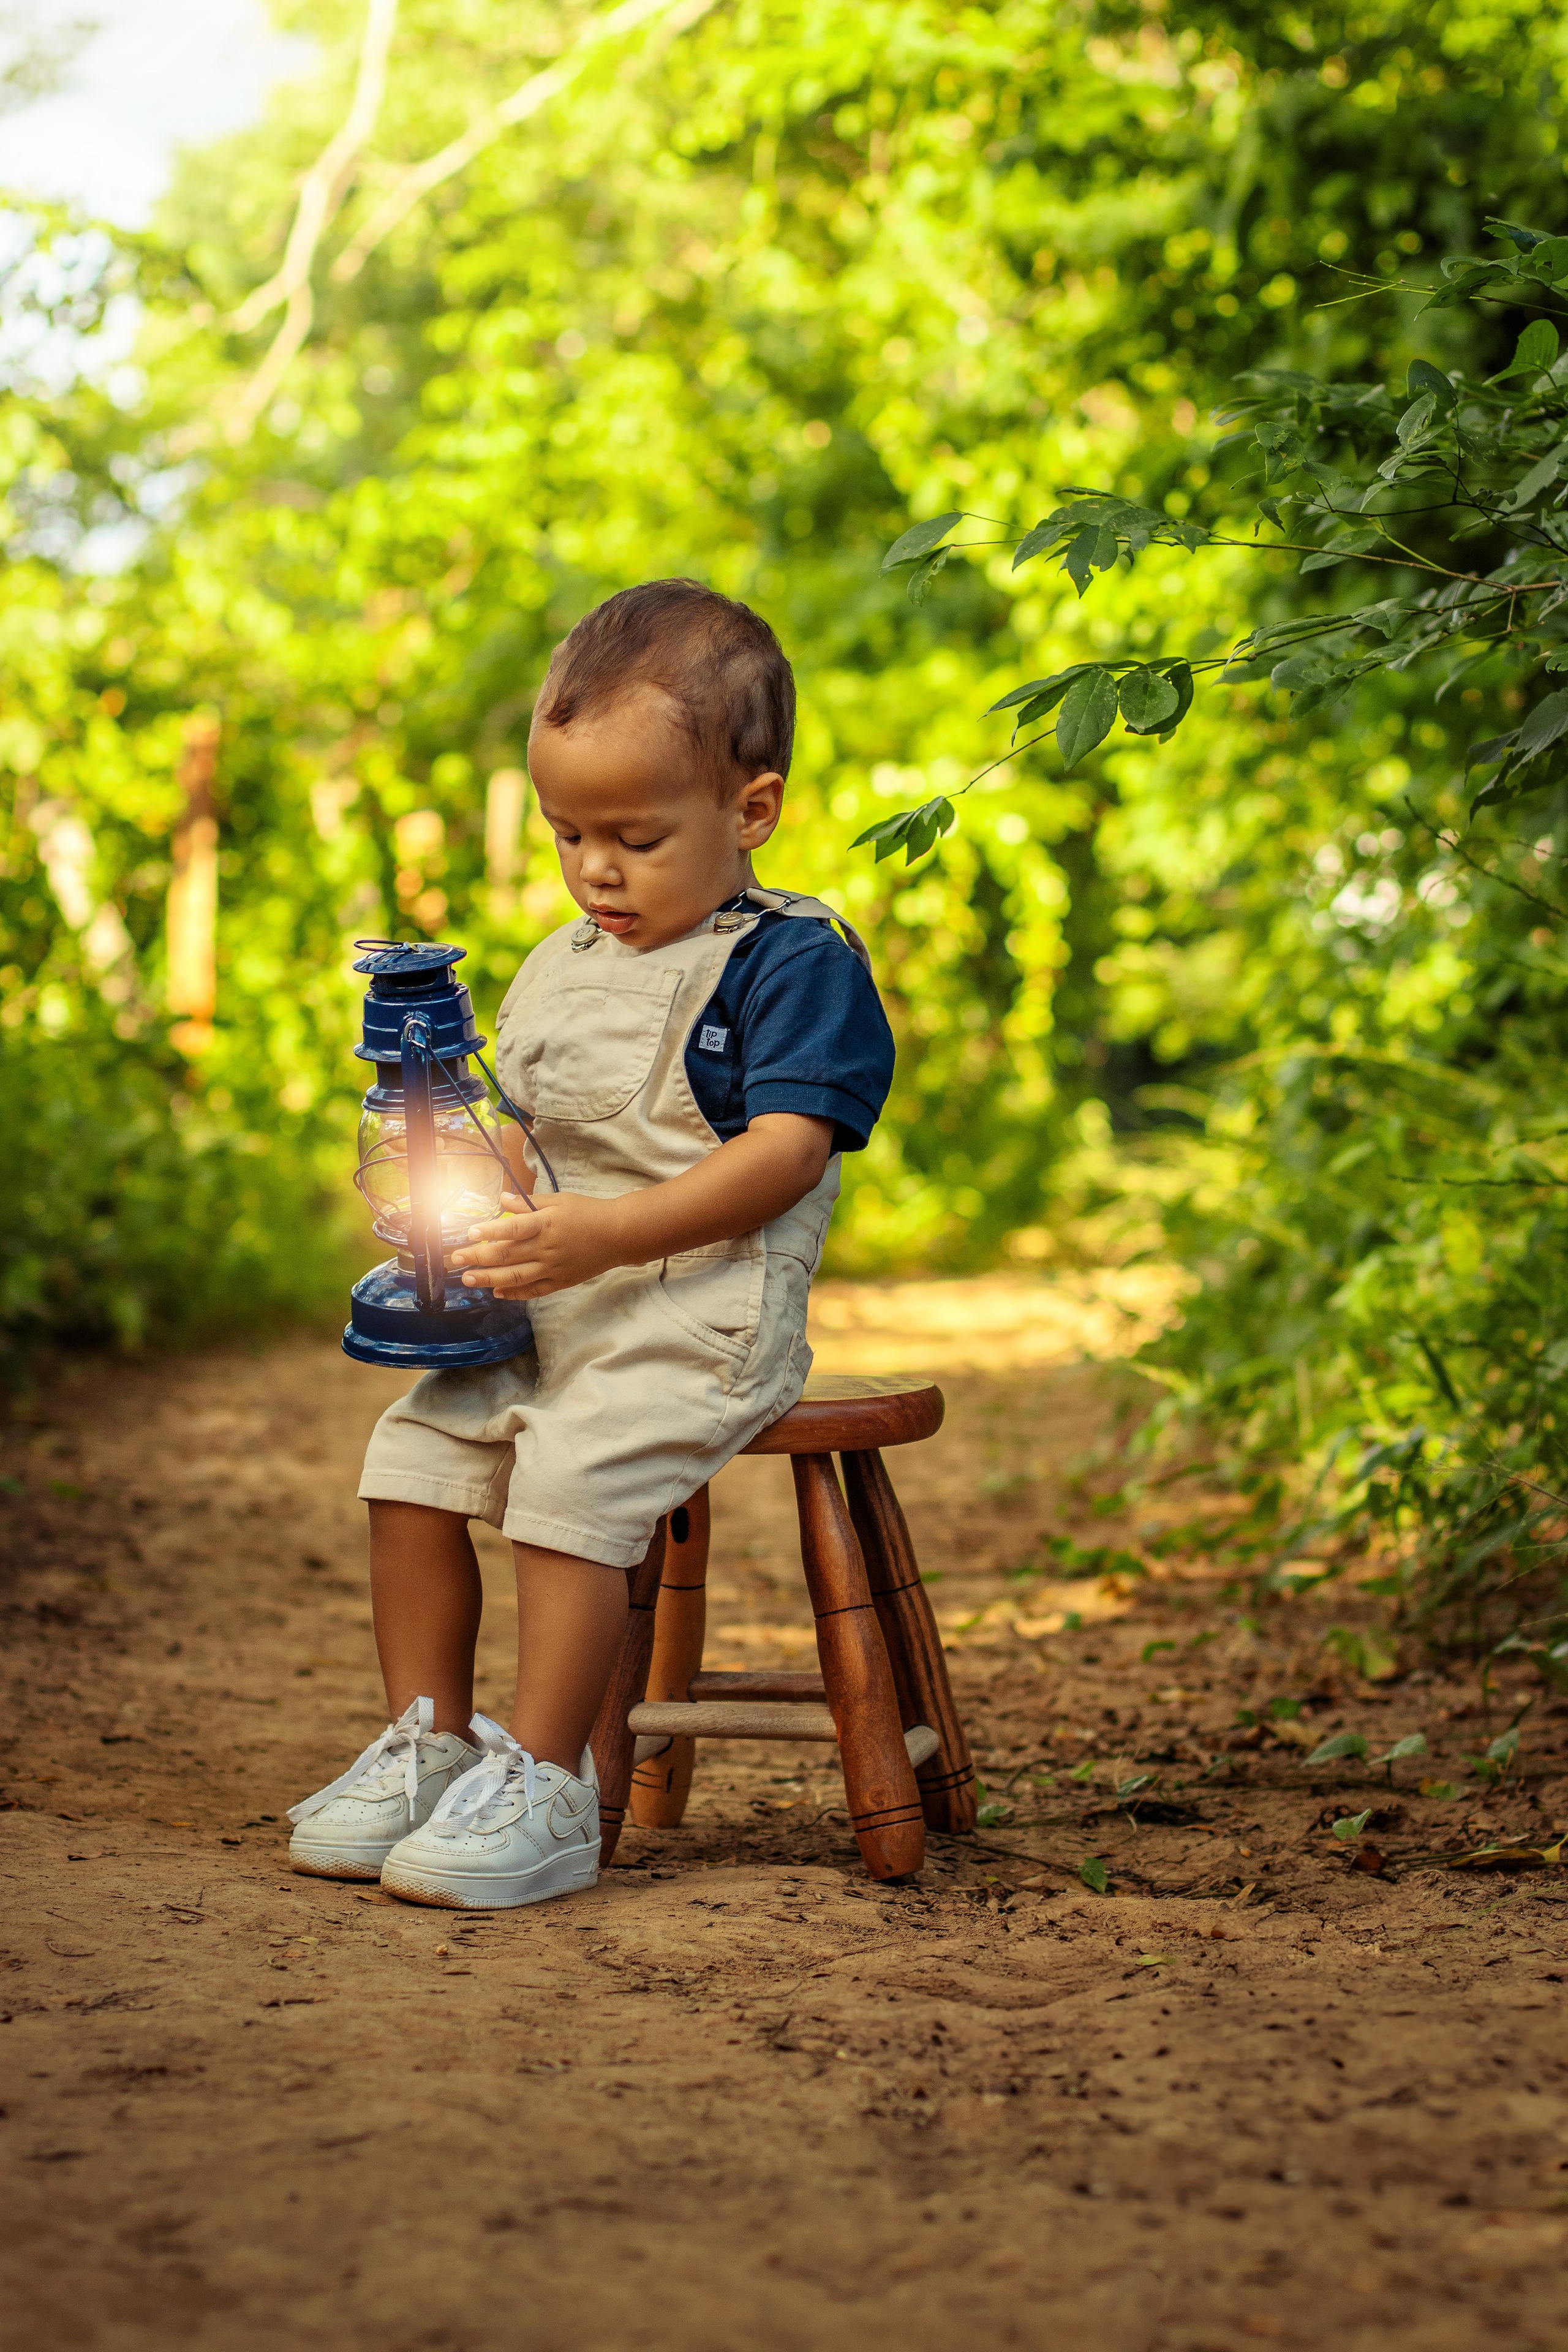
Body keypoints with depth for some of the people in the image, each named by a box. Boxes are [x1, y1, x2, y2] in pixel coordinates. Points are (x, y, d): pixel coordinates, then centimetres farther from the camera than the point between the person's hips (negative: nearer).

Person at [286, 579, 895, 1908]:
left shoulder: (794, 963, -8)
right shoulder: (561, 969, 16)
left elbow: (786, 1153, -19)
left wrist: (600, 1236, -28)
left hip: (699, 1313, -8)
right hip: (541, 1307, 8)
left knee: (573, 1479, -26)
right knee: (414, 1452, -4)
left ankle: (546, 1787, -16)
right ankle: (430, 1740, 9)